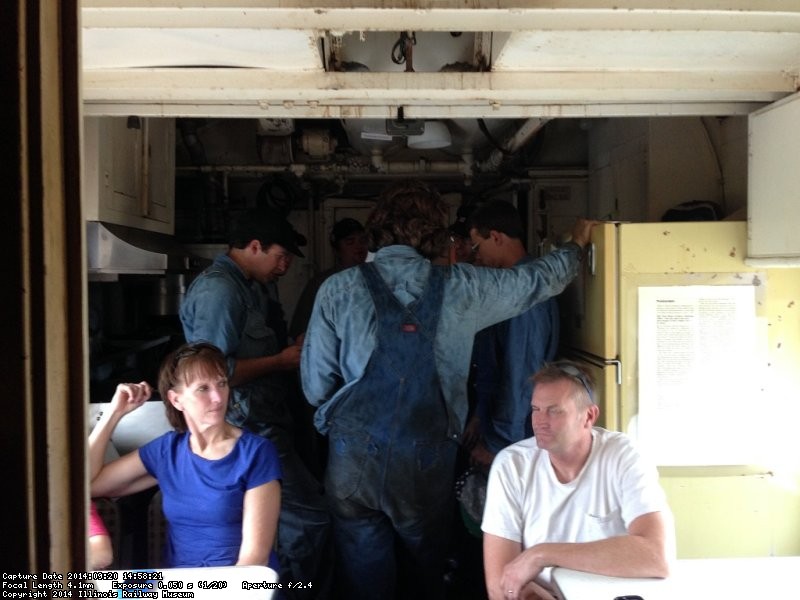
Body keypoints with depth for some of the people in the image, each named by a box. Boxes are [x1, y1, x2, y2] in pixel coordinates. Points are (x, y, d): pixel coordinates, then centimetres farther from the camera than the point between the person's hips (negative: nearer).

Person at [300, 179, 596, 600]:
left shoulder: (338, 290, -3)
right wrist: (576, 246, 31)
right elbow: (540, 278, 12)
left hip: (354, 456, 0)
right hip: (427, 458, 1)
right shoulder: (461, 288, -1)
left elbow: (315, 385, -2)